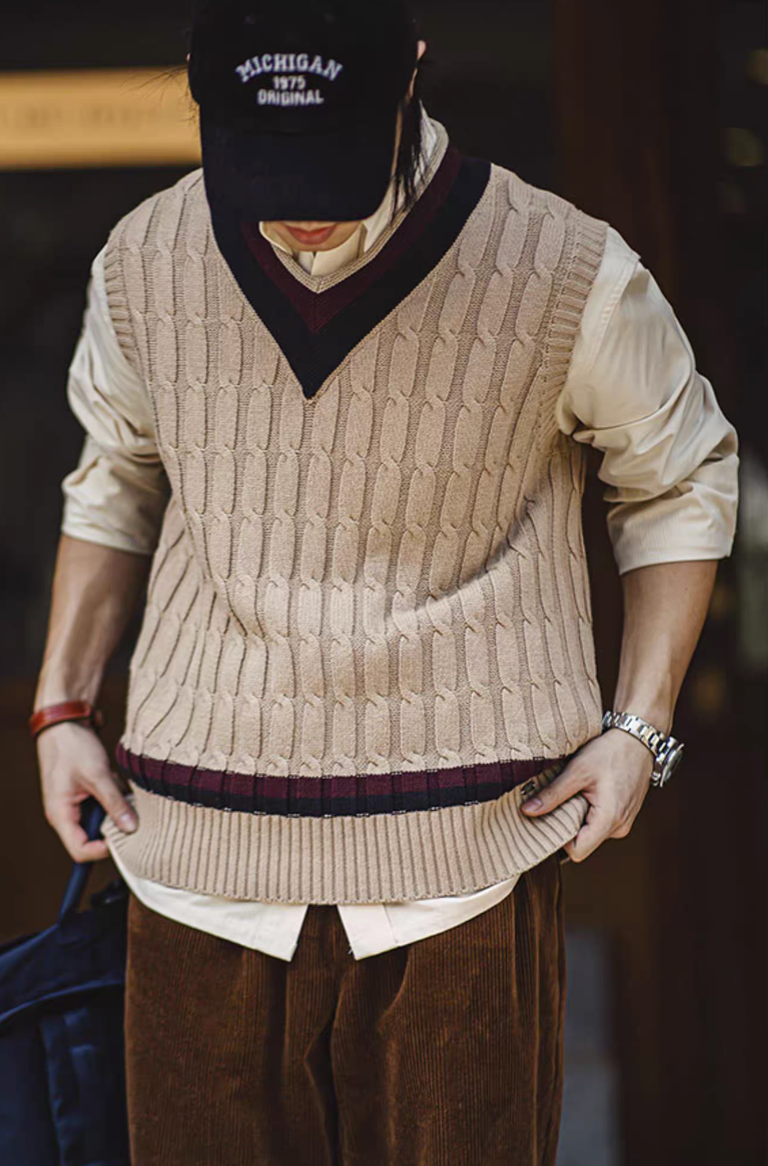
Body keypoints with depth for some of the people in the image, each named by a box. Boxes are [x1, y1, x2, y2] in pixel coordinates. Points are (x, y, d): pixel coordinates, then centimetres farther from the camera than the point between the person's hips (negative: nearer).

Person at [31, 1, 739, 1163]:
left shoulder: (566, 276, -9)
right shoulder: (145, 265, -1)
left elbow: (682, 480, 8)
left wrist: (639, 726, 0)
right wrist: (62, 706, 11)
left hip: (459, 868, -2)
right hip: (204, 849, 2)